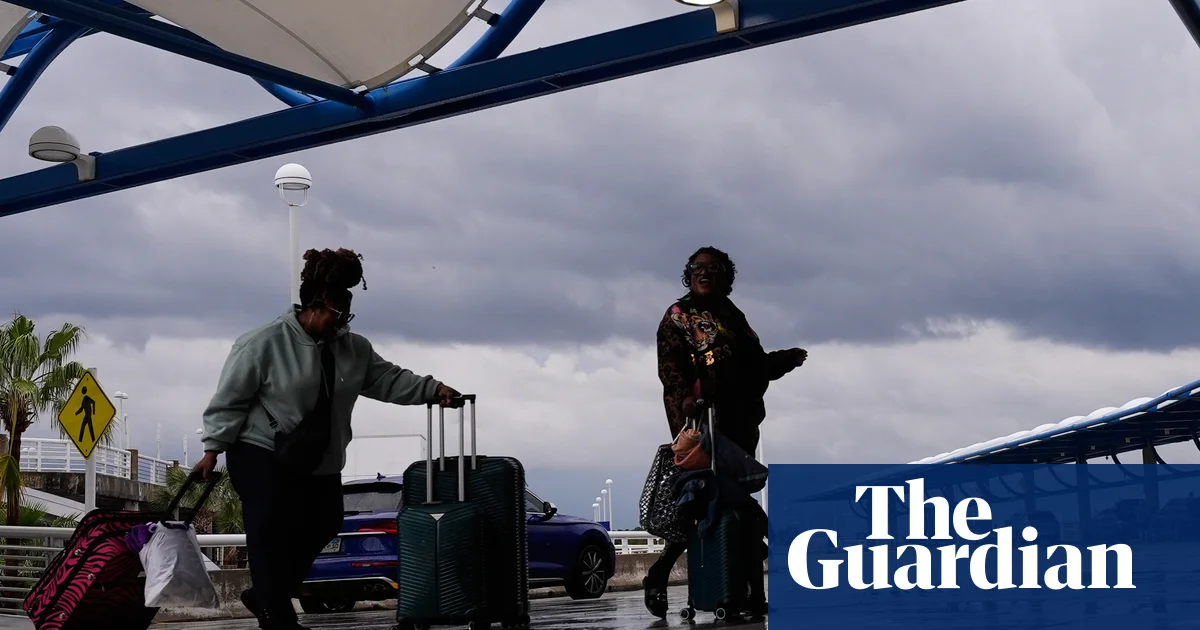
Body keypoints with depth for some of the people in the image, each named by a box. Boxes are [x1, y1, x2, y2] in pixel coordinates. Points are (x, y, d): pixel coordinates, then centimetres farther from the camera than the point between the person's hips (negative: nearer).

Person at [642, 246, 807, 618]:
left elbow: (755, 367, 26)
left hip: (738, 420, 6)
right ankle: (658, 576, -2)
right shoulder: (678, 316, 5)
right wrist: (685, 397, -24)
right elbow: (669, 365, -8)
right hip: (698, 420, -6)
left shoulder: (734, 317, 21)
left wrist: (785, 360, 11)